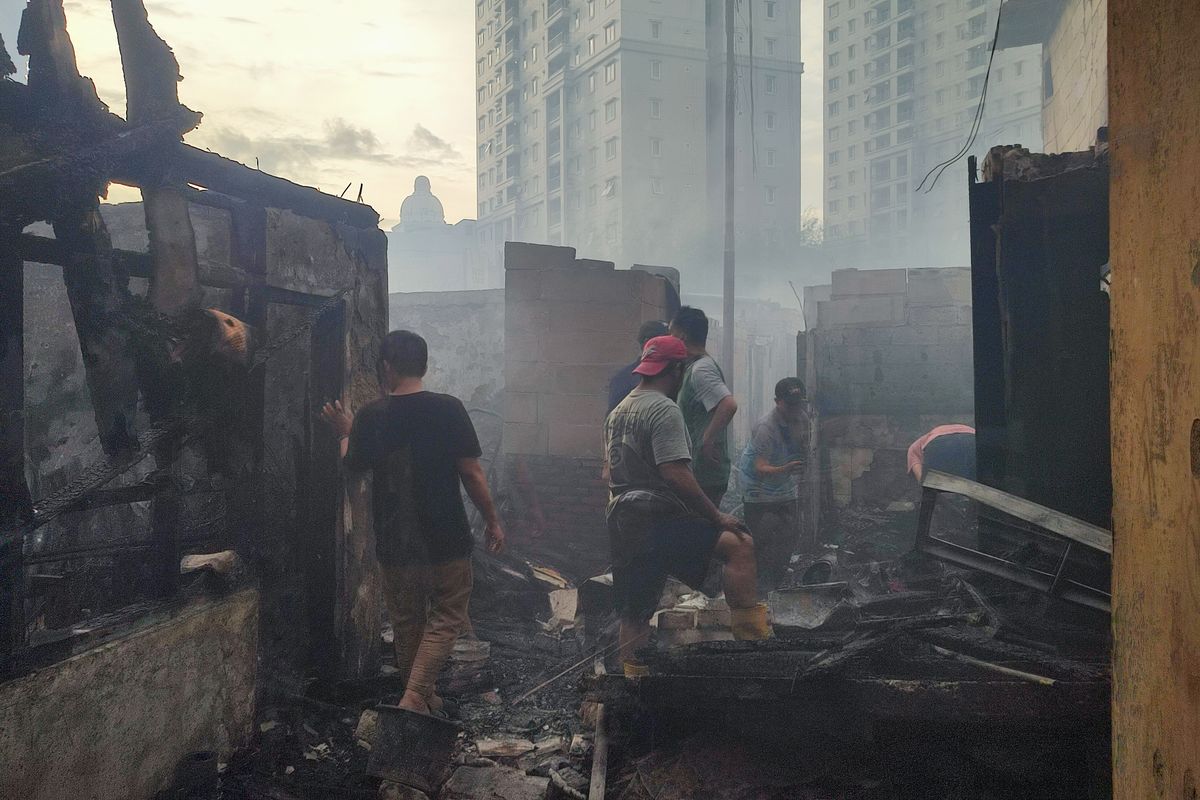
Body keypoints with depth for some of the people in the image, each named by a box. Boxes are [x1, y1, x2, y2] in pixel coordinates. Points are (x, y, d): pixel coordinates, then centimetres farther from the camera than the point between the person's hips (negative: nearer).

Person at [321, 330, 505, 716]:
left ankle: (424, 698, 32)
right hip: (446, 539, -2)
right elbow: (471, 473, -10)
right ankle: (414, 698, -3)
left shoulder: (370, 416, -6)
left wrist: (345, 434, 27)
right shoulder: (447, 408, -11)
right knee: (446, 618, 11)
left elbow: (354, 466, 9)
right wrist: (492, 521, 1)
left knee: (407, 623, 18)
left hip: (394, 542, 2)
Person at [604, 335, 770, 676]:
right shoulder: (663, 410, -10)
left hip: (620, 520, 10)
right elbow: (675, 473, -20)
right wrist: (717, 516, -15)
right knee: (739, 544, -15)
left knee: (635, 615, 15)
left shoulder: (618, 411, 21)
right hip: (655, 517, -10)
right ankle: (753, 635, -20)